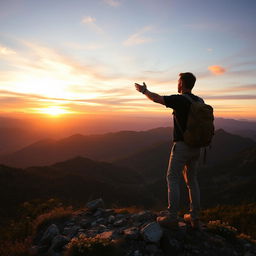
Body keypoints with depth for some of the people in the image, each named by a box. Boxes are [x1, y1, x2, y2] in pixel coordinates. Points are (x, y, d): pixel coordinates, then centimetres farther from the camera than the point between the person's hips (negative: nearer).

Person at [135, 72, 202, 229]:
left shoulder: (179, 99, -13)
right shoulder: (200, 101, 8)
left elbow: (156, 98, -4)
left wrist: (144, 90, 15)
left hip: (182, 146, -7)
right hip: (196, 147, 7)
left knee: (173, 179, 2)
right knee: (192, 180, 14)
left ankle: (172, 218, 6)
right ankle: (194, 218, 19)